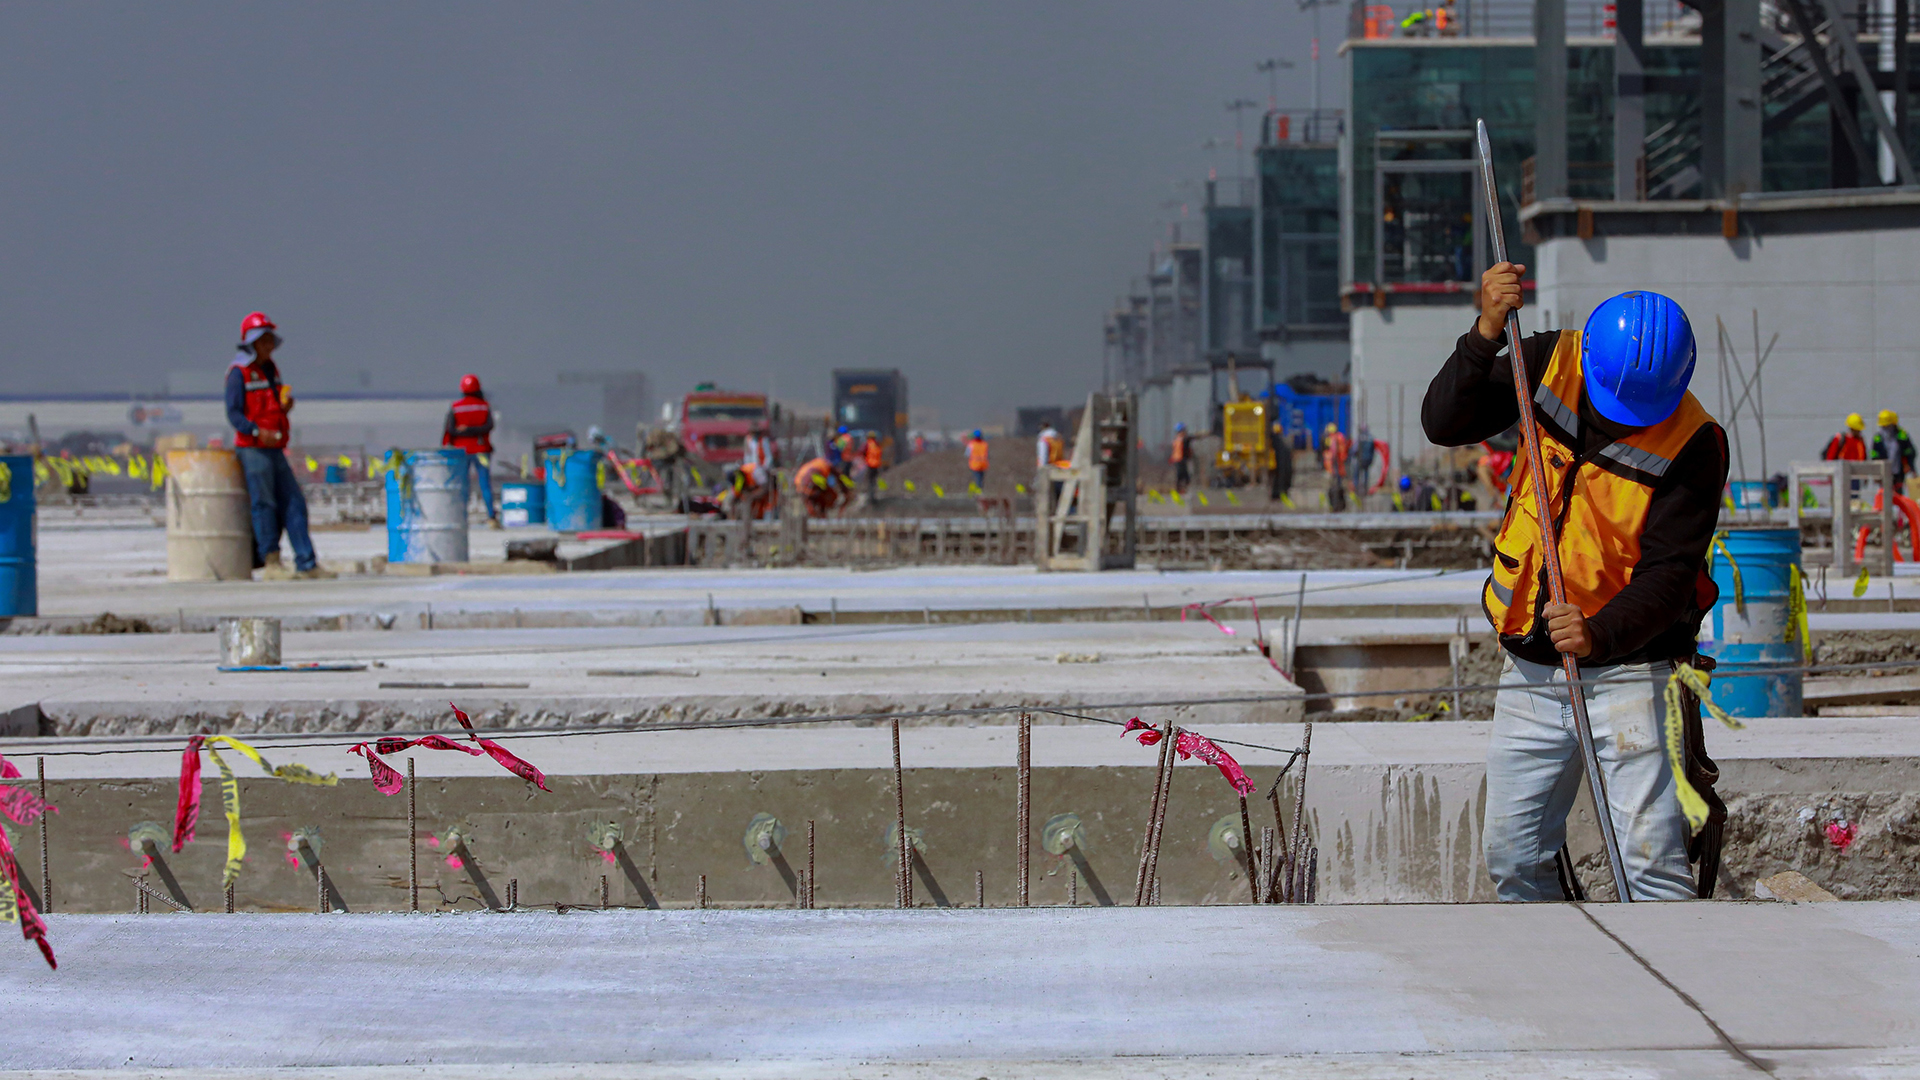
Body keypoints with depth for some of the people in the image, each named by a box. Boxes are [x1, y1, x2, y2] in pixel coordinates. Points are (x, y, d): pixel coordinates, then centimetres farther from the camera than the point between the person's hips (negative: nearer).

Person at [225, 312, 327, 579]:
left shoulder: (271, 370, 16)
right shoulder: (239, 372, -8)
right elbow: (233, 414, -14)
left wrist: (285, 405, 2)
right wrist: (258, 432, -28)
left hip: (274, 450, 8)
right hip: (252, 449, -8)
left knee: (293, 504, 4)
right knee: (264, 506, -4)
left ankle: (307, 564, 4)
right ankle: (271, 563, 2)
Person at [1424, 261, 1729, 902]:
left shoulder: (1693, 444, -16)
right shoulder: (1551, 364, -4)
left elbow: (1669, 575, -17)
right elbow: (1443, 423, -9)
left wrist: (1600, 633, -35)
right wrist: (1486, 335, -23)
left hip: (1625, 667, -5)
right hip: (1529, 674, 5)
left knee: (1649, 857, -15)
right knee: (1512, 859, 12)